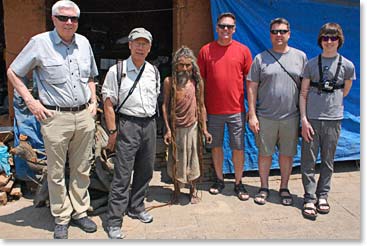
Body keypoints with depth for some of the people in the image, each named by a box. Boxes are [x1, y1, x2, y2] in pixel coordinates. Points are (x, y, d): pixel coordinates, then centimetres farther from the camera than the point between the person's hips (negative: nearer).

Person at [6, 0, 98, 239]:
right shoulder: (40, 42, -5)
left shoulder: (84, 43, 9)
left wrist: (94, 101, 11)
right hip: (55, 118, -4)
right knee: (56, 172, 5)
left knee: (82, 170, 12)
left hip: (84, 115, 4)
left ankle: (80, 212, 28)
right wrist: (31, 101, -5)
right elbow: (13, 72, 2)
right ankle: (61, 219, 20)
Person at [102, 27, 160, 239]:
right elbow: (108, 104, -6)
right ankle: (114, 222, 5)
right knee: (122, 175, -5)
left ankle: (136, 207, 33)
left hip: (150, 124, 6)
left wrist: (152, 123, 12)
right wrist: (113, 131, -10)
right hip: (127, 124, -5)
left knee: (145, 171, 14)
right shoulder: (116, 71, -5)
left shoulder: (154, 71, 10)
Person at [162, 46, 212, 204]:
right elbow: (165, 106, -3)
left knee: (193, 158, 10)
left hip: (192, 127, 1)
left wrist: (204, 129, 1)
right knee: (176, 159, 10)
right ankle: (176, 190, 30)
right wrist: (167, 129, -7)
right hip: (176, 128, 0)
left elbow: (201, 106, 3)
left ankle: (193, 190, 30)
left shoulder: (197, 82, -2)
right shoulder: (169, 82, -5)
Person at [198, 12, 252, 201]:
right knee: (216, 146, 12)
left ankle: (238, 183, 21)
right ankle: (219, 180, 30)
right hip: (213, 110, 1)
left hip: (236, 110, -1)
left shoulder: (243, 50, 2)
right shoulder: (206, 50, 2)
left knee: (238, 148, 5)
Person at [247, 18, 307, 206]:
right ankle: (264, 188, 25)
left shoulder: (300, 56, 6)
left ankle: (284, 188, 28)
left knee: (287, 154, 10)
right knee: (265, 153, 8)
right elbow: (252, 88, 1)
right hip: (265, 117, -1)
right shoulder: (261, 58, 2)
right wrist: (252, 115, -5)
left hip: (291, 117, 1)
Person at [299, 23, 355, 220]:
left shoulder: (347, 65, 3)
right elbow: (303, 94, 0)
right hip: (311, 119, -1)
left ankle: (322, 195, 25)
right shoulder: (311, 64, 2)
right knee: (308, 161, 1)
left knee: (328, 161, 10)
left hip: (333, 119, 1)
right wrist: (304, 119, -7)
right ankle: (310, 198, 11)